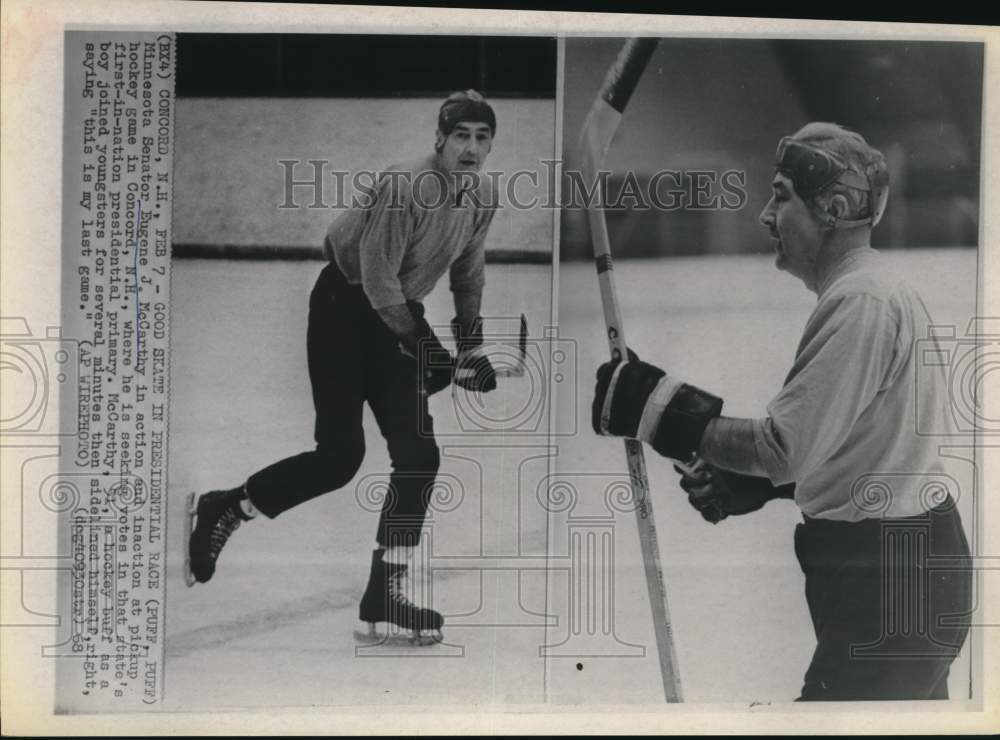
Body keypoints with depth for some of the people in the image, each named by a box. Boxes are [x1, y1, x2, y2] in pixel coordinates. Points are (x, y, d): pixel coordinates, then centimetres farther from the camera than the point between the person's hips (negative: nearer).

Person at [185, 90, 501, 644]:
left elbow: (468, 270, 15)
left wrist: (470, 344, 13)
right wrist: (419, 344, -19)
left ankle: (386, 593, 7)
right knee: (340, 454, -10)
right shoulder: (407, 187, -24)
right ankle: (220, 510, 12)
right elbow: (376, 275, -23)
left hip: (399, 313, 7)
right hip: (344, 306, -7)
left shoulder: (481, 198, 1)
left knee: (418, 456, -2)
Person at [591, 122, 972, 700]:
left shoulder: (859, 300, -20)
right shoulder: (877, 288, 13)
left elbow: (786, 446, -22)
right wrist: (748, 481, 6)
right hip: (913, 560, 10)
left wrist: (664, 415, -14)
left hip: (889, 576, -10)